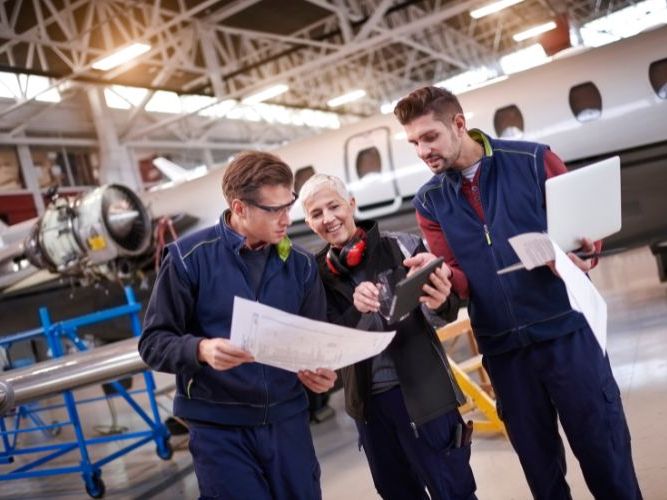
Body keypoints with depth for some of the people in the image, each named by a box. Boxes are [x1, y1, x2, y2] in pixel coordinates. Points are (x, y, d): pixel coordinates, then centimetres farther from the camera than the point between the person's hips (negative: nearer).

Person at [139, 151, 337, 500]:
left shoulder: (301, 264, 4)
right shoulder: (189, 258, -8)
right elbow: (154, 342, -8)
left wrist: (321, 372, -11)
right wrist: (202, 349, -27)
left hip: (288, 420, 4)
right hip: (219, 427, -3)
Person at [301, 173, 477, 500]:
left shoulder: (402, 247, -6)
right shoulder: (319, 274, 1)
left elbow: (449, 311, -6)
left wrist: (440, 302, -30)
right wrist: (355, 310, -27)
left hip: (420, 389, -3)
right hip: (367, 400, 4)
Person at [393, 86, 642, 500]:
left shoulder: (534, 160, -5)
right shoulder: (430, 201, 3)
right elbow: (459, 277, 1)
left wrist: (583, 254, -22)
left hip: (565, 330, -2)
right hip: (502, 346, 3)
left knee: (603, 449, 7)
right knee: (538, 461, 15)